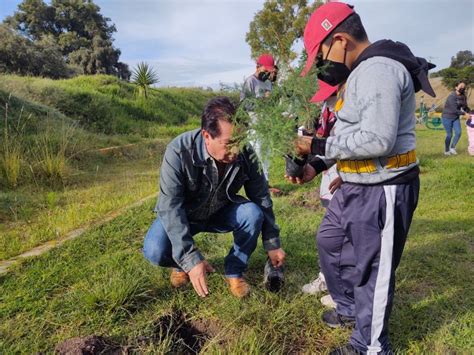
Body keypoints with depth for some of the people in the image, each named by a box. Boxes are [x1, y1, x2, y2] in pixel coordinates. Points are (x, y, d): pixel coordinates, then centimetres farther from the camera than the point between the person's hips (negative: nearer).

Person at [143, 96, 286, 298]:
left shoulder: (245, 153, -23)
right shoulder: (179, 151, -32)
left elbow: (261, 197, -10)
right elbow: (170, 207, -34)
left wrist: (272, 243, -6)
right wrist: (191, 259, -41)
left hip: (221, 212, 2)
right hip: (182, 214, -2)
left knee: (253, 214, -27)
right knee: (155, 251, -28)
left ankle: (235, 271, -2)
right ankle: (182, 263, 9)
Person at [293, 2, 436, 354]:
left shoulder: (378, 69, -19)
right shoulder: (359, 73, 14)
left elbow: (378, 139, -28)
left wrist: (320, 146, -18)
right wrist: (316, 166, 9)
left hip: (383, 190, -11)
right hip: (356, 184, 11)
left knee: (372, 269, 3)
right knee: (329, 241, 22)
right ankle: (350, 309, 42)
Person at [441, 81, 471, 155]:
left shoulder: (463, 97, 0)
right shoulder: (452, 96, -21)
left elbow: (465, 107, 8)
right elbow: (455, 110, -24)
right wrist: (464, 113, -20)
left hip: (456, 117, 6)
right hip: (447, 117, -6)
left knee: (458, 133, -3)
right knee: (449, 135, -1)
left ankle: (452, 148, 16)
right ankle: (446, 151, 16)